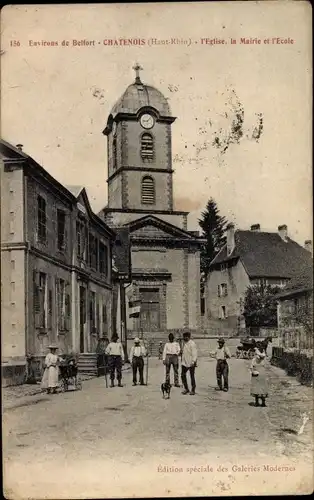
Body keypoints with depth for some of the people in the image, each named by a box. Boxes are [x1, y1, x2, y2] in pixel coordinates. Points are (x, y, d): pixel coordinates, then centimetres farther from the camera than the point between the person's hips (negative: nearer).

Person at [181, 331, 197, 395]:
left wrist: (193, 362, -23)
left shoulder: (192, 344, -14)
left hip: (191, 363, -7)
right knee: (183, 375, 4)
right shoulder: (184, 343, 11)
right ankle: (186, 389, 17)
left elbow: (194, 353, -18)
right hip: (184, 362, 7)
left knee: (192, 376, 2)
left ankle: (193, 390, 12)